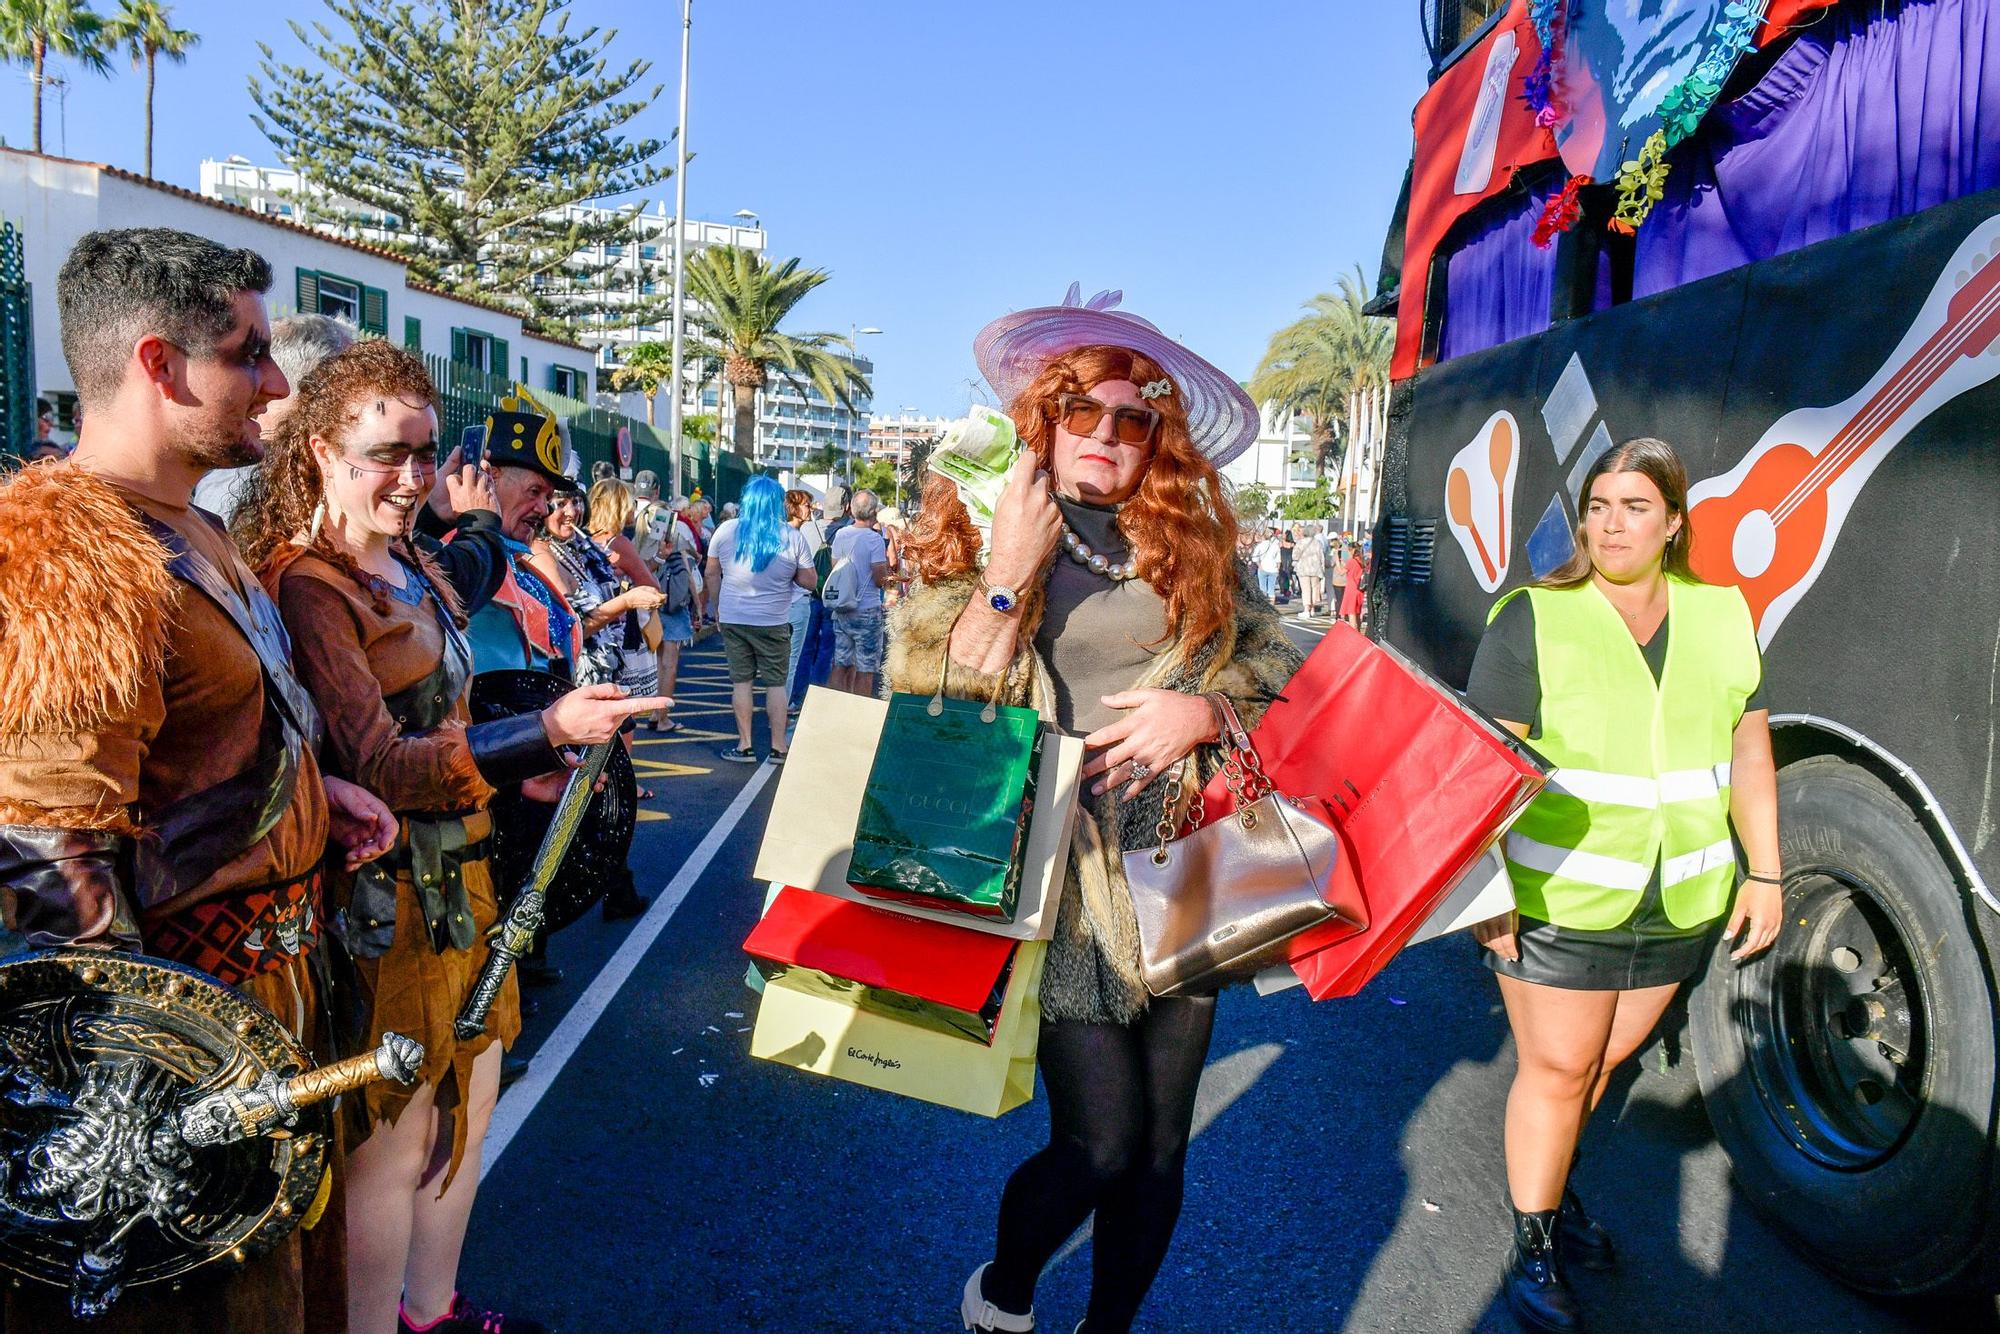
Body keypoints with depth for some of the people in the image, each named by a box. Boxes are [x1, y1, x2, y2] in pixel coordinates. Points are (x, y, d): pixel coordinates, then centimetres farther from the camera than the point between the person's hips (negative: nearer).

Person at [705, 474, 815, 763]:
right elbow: (808, 581, -4)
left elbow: (712, 574, 4)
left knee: (742, 681, 9)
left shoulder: (726, 531, -3)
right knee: (775, 683, 7)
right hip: (773, 621, -1)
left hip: (733, 618, 1)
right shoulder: (792, 538, -8)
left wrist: (717, 608, 16)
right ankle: (778, 748, 10)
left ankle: (744, 746, 12)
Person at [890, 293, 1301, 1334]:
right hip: (1060, 883, -3)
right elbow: (929, 703, -9)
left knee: (1160, 1144, 11)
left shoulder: (1196, 546, 8)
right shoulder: (977, 535, 0)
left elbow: (1281, 672, 10)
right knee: (1101, 1146, -2)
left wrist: (1203, 707, -10)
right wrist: (1012, 573, -18)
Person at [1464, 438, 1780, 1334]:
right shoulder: (1533, 619, -10)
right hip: (1557, 903, -4)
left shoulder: (1722, 614, 4)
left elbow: (1749, 747, 10)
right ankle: (1532, 1248, 23)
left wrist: (1764, 873, 8)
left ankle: (1549, 1185, 42)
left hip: (1682, 908, 5)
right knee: (1556, 1069, 5)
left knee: (1603, 1061, 19)